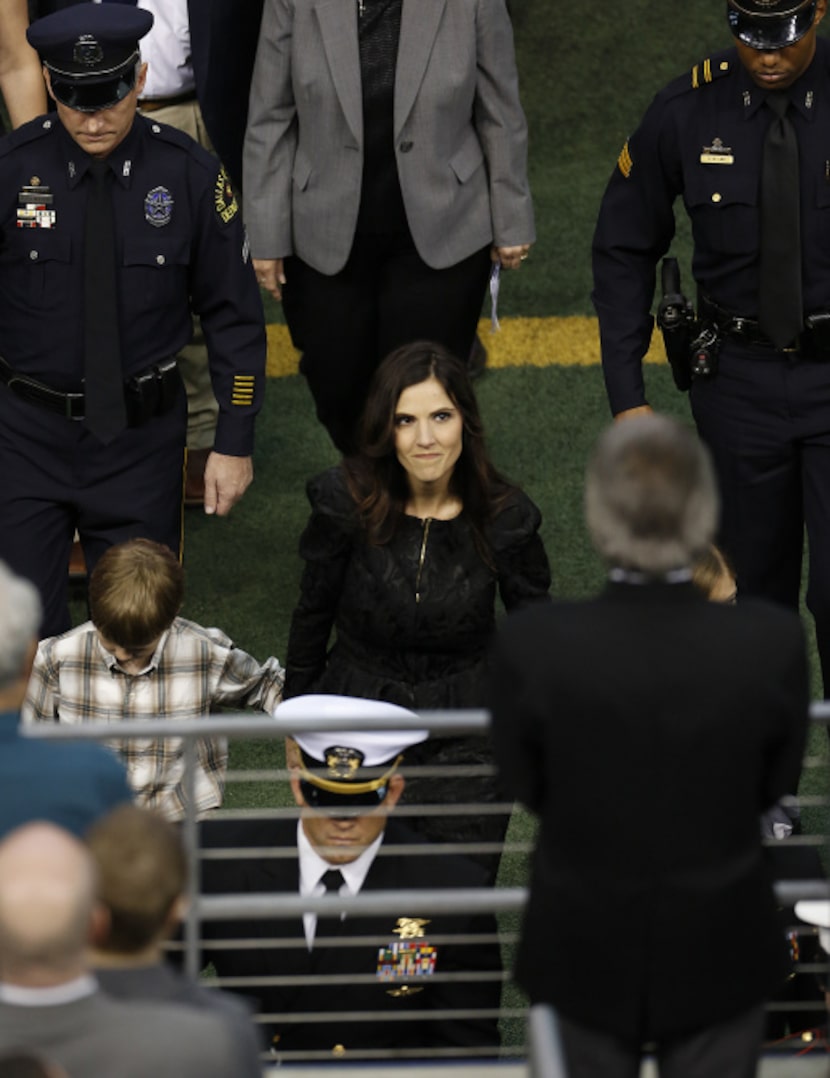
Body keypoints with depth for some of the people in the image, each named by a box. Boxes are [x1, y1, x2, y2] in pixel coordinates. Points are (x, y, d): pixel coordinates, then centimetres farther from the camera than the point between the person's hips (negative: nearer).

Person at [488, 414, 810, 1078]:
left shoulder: (531, 646, -25)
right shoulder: (773, 643, -23)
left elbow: (529, 786, -7)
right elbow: (773, 785, -6)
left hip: (587, 954, 0)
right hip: (718, 958, 0)